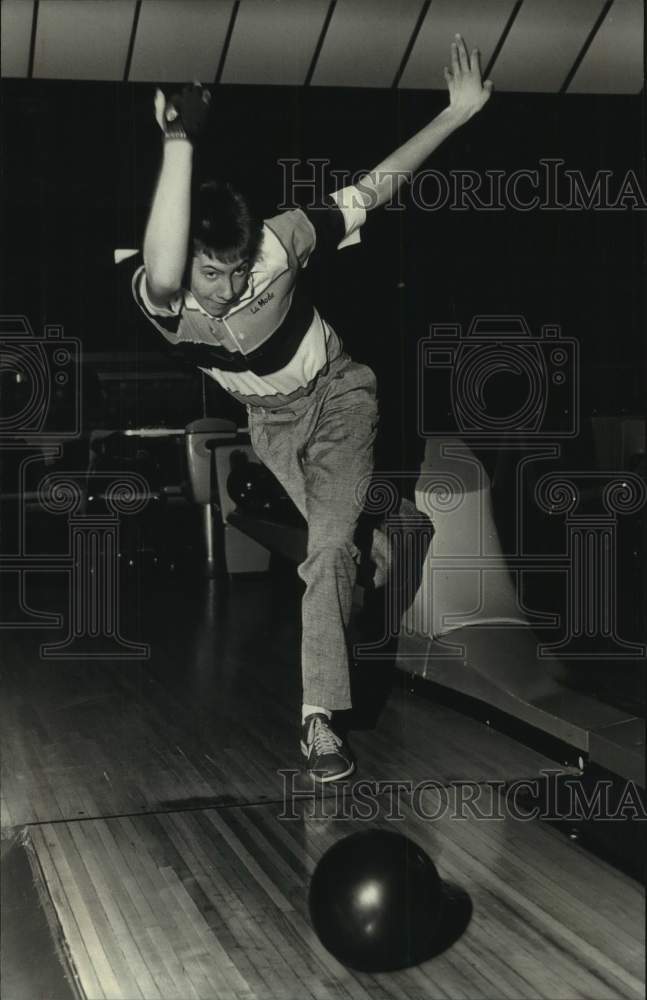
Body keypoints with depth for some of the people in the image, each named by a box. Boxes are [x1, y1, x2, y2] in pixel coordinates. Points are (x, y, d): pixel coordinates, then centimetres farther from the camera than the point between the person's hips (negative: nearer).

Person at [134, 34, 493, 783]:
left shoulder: (278, 242, -32)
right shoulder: (162, 300, -35)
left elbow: (373, 189, -22)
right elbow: (164, 274, -62)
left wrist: (458, 111, -25)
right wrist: (179, 140, -65)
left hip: (336, 395, -2)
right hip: (271, 421, 2)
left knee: (330, 547, -17)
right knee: (338, 542, 18)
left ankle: (318, 713, -8)